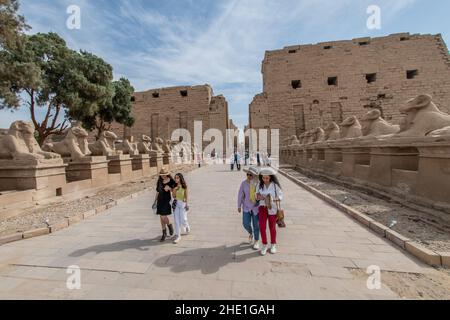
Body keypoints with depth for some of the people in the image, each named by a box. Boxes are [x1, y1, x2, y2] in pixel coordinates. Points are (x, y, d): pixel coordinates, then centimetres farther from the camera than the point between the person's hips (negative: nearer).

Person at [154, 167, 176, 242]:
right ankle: (164, 234, 22)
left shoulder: (171, 181, -7)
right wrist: (155, 200, 15)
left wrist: (169, 188, -20)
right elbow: (157, 191, 14)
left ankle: (170, 225, 21)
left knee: (164, 217, -12)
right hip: (160, 200, 5)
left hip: (167, 200, -4)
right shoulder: (159, 181, 6)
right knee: (161, 217, 8)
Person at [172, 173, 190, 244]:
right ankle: (178, 236, 14)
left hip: (183, 203, -3)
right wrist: (174, 190, -17)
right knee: (176, 220, 4)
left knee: (183, 220, 1)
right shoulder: (174, 186, 0)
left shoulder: (184, 186, -9)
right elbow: (173, 196, -2)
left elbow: (186, 196, -1)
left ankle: (187, 226, 36)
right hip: (176, 203, 3)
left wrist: (186, 204, 1)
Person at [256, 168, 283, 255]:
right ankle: (264, 245, 20)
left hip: (272, 208, -2)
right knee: (262, 227, -1)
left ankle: (273, 245, 35)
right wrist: (258, 196, -20)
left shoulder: (275, 185, -14)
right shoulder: (260, 185, -6)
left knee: (272, 227, 14)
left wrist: (273, 199, -26)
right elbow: (257, 195, 3)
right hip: (262, 208, 2)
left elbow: (280, 196, -8)